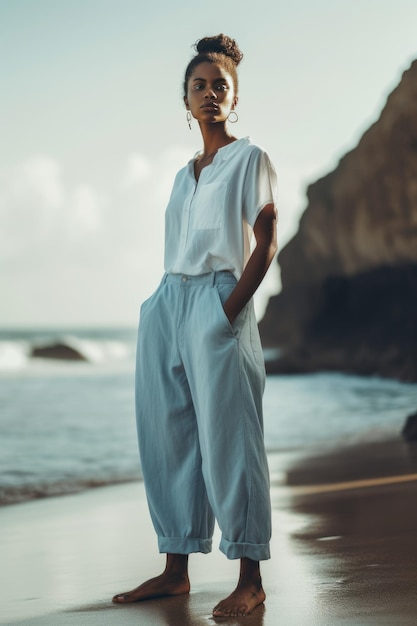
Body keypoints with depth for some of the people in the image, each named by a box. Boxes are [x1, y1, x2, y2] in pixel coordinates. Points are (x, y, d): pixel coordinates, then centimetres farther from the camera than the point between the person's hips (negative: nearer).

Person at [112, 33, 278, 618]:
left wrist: (231, 308, -15)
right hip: (168, 302, 7)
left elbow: (267, 240, -6)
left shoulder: (249, 158, 3)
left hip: (218, 302, -7)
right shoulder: (185, 174, 21)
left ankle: (250, 579, -4)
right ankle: (176, 569, 13)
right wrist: (167, 306, 8)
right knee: (166, 436, 5)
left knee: (227, 438, -9)